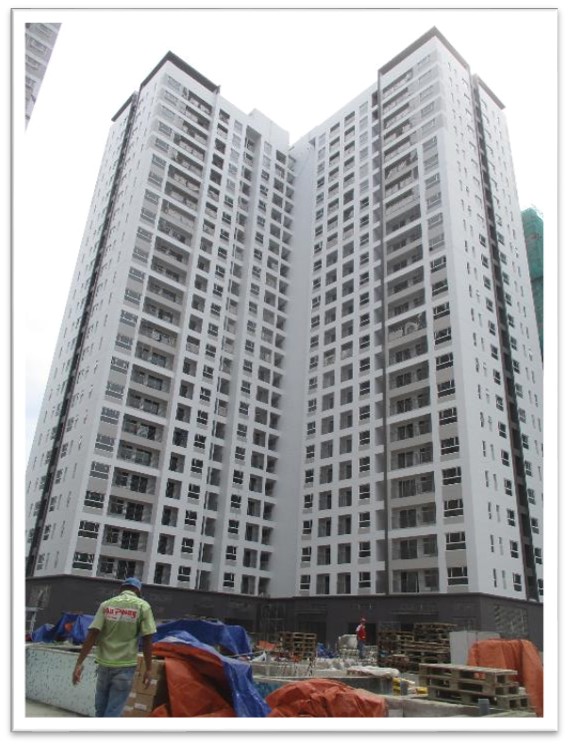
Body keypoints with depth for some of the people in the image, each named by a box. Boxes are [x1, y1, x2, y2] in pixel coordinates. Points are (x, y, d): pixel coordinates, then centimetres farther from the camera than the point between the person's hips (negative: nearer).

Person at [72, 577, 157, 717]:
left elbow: (91, 636, -6)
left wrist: (79, 663, -5)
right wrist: (148, 669, -2)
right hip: (125, 666, -3)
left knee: (100, 708, 21)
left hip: (104, 664, 3)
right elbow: (147, 640, -7)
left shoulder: (106, 604, 3)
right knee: (113, 712, 3)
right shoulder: (143, 606, -3)